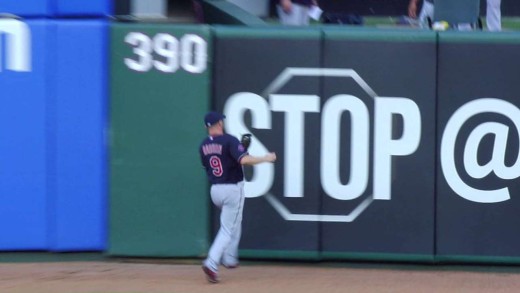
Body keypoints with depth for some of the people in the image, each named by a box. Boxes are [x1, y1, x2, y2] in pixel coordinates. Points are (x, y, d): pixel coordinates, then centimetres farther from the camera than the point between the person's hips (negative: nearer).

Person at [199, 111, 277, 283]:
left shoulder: (203, 146, 5)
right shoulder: (229, 141, -14)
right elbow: (244, 160, -27)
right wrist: (265, 159, -14)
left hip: (215, 190, 6)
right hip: (233, 189, -6)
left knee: (233, 222, 28)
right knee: (228, 229, -2)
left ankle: (229, 259, 22)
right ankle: (211, 264, -17)